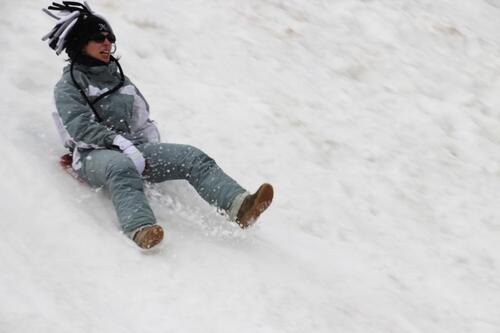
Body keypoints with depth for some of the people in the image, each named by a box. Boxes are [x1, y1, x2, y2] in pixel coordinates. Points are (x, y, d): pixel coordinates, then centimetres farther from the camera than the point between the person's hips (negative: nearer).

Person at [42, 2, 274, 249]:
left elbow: (143, 122, 26)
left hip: (134, 149, 6)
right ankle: (140, 229, -66)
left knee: (193, 158, -16)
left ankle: (238, 205, -38)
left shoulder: (118, 78, 27)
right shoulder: (68, 86, 7)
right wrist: (119, 141, -22)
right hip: (94, 155, -6)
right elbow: (80, 128, -9)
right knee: (123, 167, -41)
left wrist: (154, 153, 6)